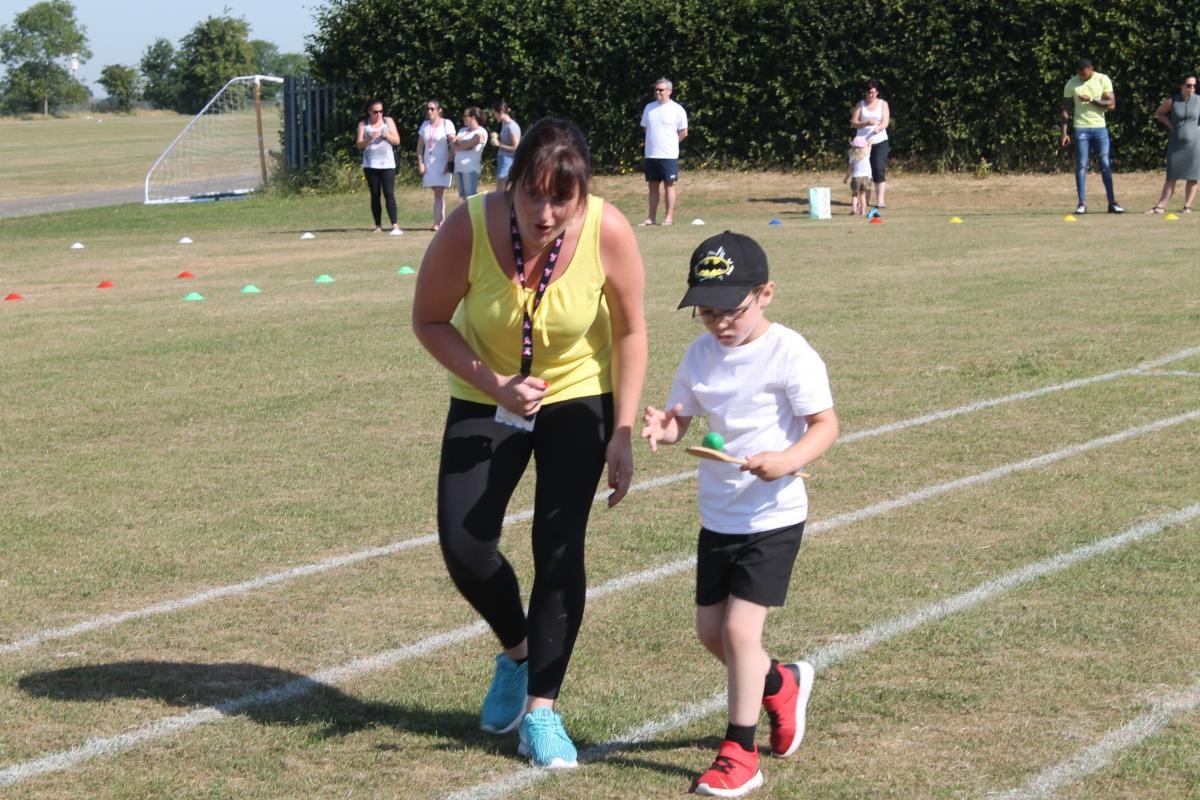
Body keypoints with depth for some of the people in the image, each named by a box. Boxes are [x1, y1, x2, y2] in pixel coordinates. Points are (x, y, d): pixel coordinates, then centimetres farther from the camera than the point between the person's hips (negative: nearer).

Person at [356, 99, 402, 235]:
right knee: (375, 195, 2)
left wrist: (387, 135, -12)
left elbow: (397, 141, 7)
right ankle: (378, 226, 5)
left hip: (387, 164, -1)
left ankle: (395, 225, -17)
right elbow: (359, 145, 2)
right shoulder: (363, 124, 7)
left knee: (389, 194, -11)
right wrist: (369, 138, -17)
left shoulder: (388, 121, 8)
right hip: (370, 165, 1)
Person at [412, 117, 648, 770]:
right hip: (486, 397, 1)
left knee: (559, 546, -10)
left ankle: (540, 707, 2)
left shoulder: (609, 232, -26)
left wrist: (623, 434, -14)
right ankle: (516, 650, 25)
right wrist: (495, 385, -27)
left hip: (579, 397, -1)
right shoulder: (470, 228, -28)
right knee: (462, 542, -6)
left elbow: (630, 333, -11)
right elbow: (429, 321, -13)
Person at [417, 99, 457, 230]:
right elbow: (420, 145, 12)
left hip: (442, 164, -5)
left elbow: (453, 144, -9)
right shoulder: (425, 125, 10)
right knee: (436, 193, 8)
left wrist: (450, 162, -15)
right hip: (428, 164, 5)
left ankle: (438, 222, -14)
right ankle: (441, 221, 13)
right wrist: (420, 162, 1)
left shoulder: (446, 124, -5)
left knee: (439, 193, -10)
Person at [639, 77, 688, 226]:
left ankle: (669, 217, 3)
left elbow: (683, 132, 1)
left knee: (669, 185, -1)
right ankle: (651, 217, 12)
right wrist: (653, 143, 10)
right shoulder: (649, 107, 10)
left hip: (668, 155, -5)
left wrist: (670, 142, 1)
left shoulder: (677, 109, -4)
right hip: (651, 154, 5)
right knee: (652, 185, 8)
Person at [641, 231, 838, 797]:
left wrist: (788, 460, -34)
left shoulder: (788, 353, -15)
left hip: (773, 516, -7)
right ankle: (781, 685, 40)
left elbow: (825, 424, -16)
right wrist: (662, 428, -15)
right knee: (711, 629, 11)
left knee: (740, 627, -10)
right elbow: (680, 418, 9)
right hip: (718, 515, 7)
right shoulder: (700, 354, 4)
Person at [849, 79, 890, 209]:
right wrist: (867, 123, -17)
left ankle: (881, 200, -15)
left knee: (879, 170, -12)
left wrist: (878, 128, -26)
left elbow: (885, 122, -4)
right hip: (862, 141, 1)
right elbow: (853, 123, 1)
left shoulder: (883, 104, 7)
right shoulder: (860, 104, 8)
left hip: (879, 141, -1)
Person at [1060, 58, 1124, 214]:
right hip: (1081, 129, 0)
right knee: (1081, 166, -2)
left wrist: (1091, 99, -17)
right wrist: (1065, 133, -3)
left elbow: (1111, 104, -7)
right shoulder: (1071, 84, 1)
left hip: (1100, 127, 0)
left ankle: (1112, 203, 2)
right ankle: (1082, 203, 1)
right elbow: (1066, 109, 4)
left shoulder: (1103, 80, -1)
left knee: (1106, 165, -1)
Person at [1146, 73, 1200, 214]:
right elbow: (1159, 113, 15)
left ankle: (1187, 206, 6)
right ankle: (1160, 206, -5)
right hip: (1176, 143, 0)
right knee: (1172, 176, -2)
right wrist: (1170, 125, 2)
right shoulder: (1171, 102, -2)